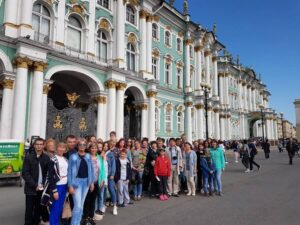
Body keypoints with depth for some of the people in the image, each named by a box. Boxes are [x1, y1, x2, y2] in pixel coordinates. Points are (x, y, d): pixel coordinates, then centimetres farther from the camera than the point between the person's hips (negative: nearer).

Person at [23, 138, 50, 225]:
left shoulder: (46, 158, 4)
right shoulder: (28, 157, -2)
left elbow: (48, 173, 5)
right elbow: (25, 173, -7)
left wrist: (43, 184, -9)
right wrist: (35, 185, -13)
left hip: (42, 188, 2)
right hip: (31, 188, -2)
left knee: (39, 209, 9)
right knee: (29, 210, 3)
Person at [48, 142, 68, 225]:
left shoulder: (65, 159, 10)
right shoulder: (53, 160, -9)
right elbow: (50, 176, -12)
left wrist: (69, 185, 9)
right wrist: (54, 190, -14)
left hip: (65, 185, 6)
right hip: (57, 186, -6)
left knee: (60, 207, 12)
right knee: (55, 208, -2)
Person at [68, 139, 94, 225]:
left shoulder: (88, 156, 3)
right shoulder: (73, 156, -9)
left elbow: (91, 169, 8)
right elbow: (69, 171, -9)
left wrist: (92, 182, 5)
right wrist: (70, 185, -12)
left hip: (86, 181, 4)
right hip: (77, 181, -4)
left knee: (81, 205, 14)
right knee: (78, 205, -8)